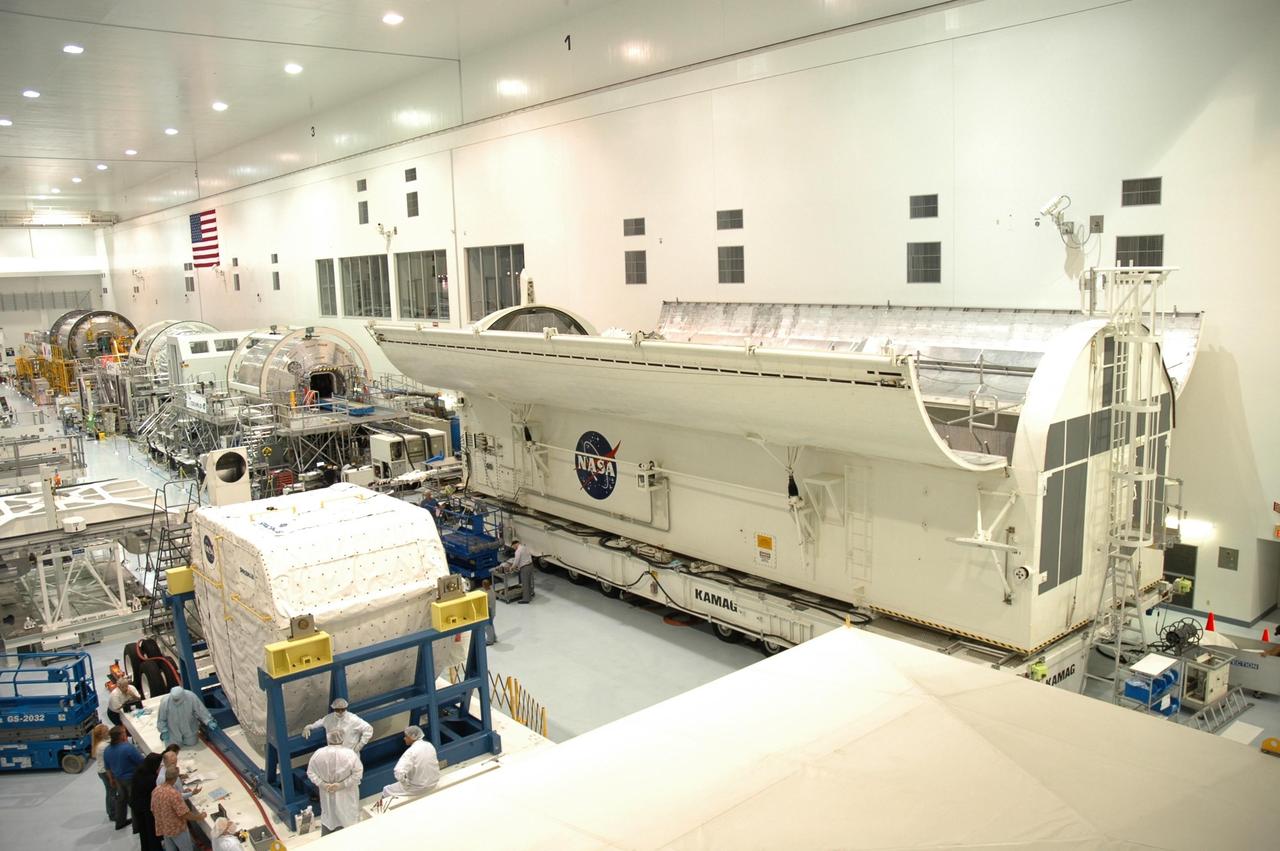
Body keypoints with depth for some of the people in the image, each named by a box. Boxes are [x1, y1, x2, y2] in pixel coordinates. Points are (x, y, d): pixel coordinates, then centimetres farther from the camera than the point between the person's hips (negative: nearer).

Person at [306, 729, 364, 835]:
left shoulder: (318, 753, -14)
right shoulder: (350, 754, -22)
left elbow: (310, 772, -7)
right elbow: (358, 773, -21)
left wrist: (322, 784, -8)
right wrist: (342, 785, -16)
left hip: (327, 793, 3)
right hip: (346, 794, -3)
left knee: (328, 816, 24)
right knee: (348, 816, 18)